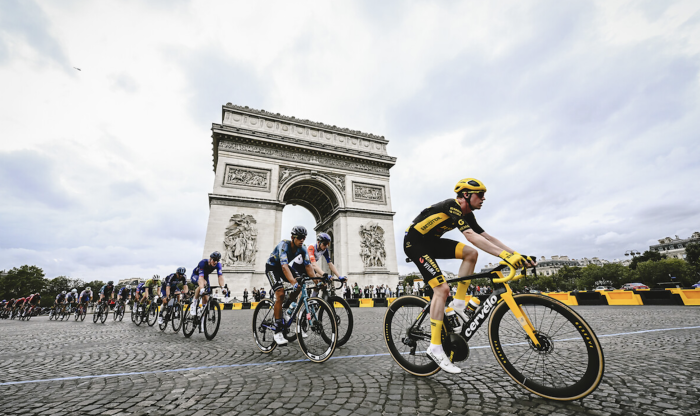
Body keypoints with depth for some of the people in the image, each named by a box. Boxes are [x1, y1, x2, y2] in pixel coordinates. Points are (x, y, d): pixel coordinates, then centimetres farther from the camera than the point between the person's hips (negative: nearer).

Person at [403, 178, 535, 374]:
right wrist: (505, 255, -36)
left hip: (431, 242, 9)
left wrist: (516, 254, -4)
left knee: (471, 253, -5)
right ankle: (435, 348, -9)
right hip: (414, 242, -9)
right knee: (442, 288, -17)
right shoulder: (452, 206, -21)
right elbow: (472, 236, -32)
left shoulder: (467, 215, 7)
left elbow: (487, 237, 4)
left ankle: (458, 303, 3)